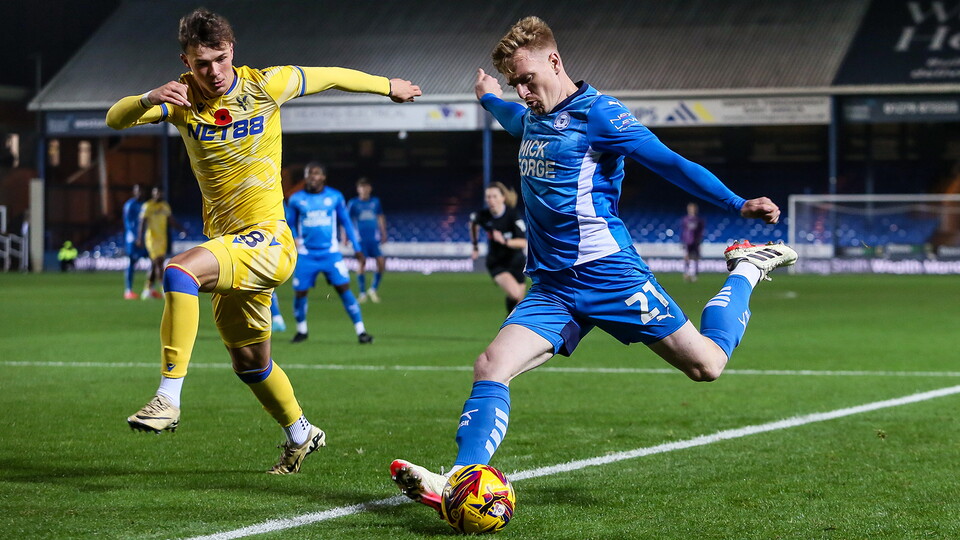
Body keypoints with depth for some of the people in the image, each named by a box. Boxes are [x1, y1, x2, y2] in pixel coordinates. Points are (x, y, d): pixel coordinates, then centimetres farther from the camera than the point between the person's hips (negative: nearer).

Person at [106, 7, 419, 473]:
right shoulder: (182, 98, -2)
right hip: (226, 244, 6)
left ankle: (168, 398, -33)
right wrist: (149, 100, -37)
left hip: (267, 241, -6)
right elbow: (115, 118, -15)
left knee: (180, 271, -32)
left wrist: (390, 86, 22)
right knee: (249, 363, 19)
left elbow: (334, 77, 8)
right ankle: (300, 435, 44)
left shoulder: (266, 85, -8)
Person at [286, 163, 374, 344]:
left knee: (344, 288, -11)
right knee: (300, 292, 1)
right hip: (306, 255, 1)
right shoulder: (296, 199, 3)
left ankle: (361, 331, -7)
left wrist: (357, 249, 8)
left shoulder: (335, 197, 2)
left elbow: (346, 223, 10)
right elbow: (290, 224, 14)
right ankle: (301, 330, 26)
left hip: (330, 253, -1)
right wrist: (293, 239, -4)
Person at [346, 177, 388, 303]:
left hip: (374, 239, 3)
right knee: (361, 264, -8)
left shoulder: (375, 202, 9)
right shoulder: (353, 203, 0)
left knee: (381, 263, -8)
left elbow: (380, 217, 23)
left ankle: (373, 289, 9)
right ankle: (362, 293, 4)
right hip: (360, 239, -3)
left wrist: (383, 233, 21)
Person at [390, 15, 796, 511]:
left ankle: (746, 270, 22)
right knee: (491, 367, -16)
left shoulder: (596, 114, -8)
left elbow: (670, 163, -11)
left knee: (705, 365, -5)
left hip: (607, 274, -6)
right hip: (552, 285, 6)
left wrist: (738, 205, -19)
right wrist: (489, 98, 63)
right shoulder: (532, 117, 15)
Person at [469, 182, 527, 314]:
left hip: (516, 262, 0)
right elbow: (473, 223, 12)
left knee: (519, 301, 9)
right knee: (514, 294, -24)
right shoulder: (483, 216, -14)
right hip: (495, 263, 0)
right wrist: (475, 246, 17)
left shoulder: (513, 215, -20)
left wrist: (505, 241, -39)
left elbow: (523, 242, -23)